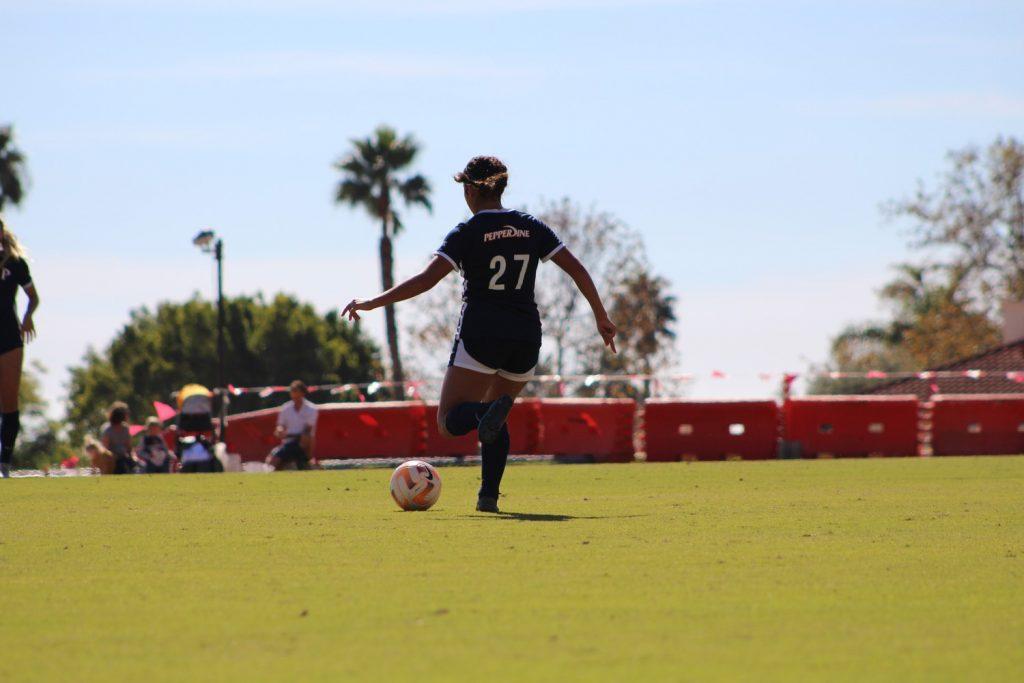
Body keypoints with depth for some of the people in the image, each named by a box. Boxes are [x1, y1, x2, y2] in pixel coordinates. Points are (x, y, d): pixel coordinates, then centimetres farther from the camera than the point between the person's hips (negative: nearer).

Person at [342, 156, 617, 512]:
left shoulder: (467, 233, -5)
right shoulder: (531, 227, 8)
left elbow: (426, 279, -15)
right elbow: (577, 270, 4)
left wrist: (371, 303, -10)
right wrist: (601, 317, 11)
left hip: (480, 335, -5)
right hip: (526, 337, 5)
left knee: (450, 422, -1)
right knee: (496, 418, 23)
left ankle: (489, 412, -34)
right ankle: (489, 495, 8)